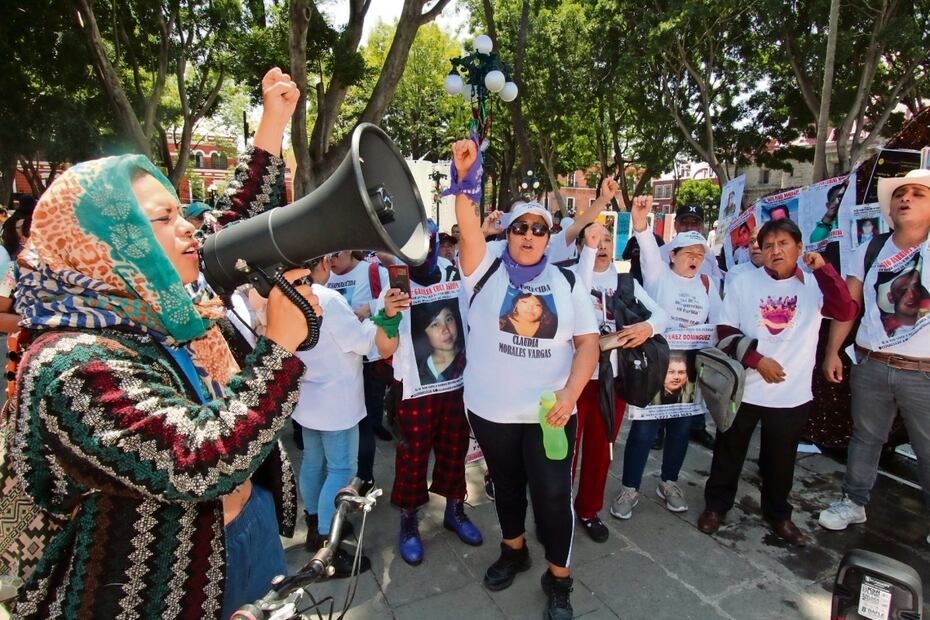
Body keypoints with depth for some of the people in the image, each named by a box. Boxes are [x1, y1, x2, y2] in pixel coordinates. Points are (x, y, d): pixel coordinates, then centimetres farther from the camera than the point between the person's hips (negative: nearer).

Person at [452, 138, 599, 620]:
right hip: (491, 410, 1)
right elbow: (469, 230, -21)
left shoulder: (567, 283, 1)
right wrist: (464, 181, -36)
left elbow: (588, 342, -4)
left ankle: (559, 579, 29)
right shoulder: (487, 271, -2)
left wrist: (569, 394, -18)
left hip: (550, 412, 0)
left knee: (553, 494, 6)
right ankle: (513, 550, 46)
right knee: (507, 484, 21)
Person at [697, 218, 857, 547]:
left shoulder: (815, 285, -2)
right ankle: (716, 505, 32)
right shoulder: (744, 283, -4)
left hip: (792, 393, 1)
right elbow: (726, 332, -5)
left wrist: (824, 269, -22)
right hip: (743, 389, 0)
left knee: (781, 458, 17)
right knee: (729, 452, 13)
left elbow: (846, 312, -18)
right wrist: (757, 361, -15)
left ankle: (778, 514, 38)